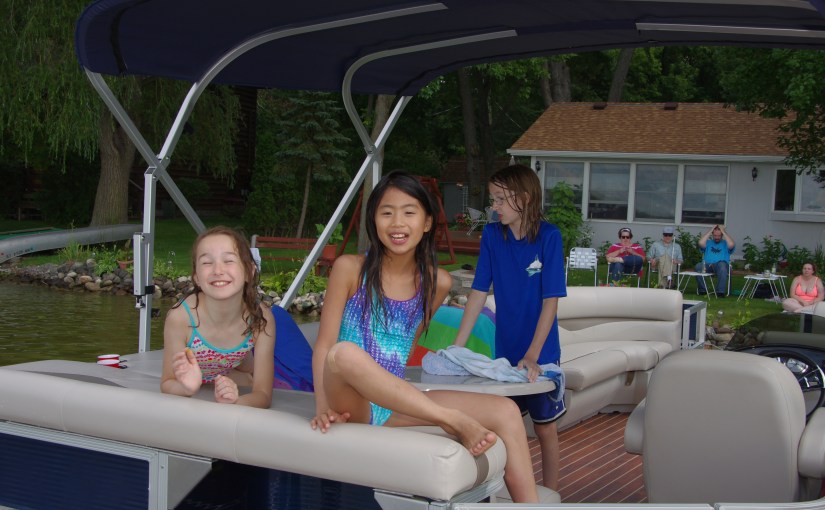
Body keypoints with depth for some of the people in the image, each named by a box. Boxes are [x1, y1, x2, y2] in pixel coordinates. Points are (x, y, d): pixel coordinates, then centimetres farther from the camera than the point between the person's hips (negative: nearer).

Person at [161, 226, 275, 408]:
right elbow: (167, 384, -26)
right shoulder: (180, 317, -39)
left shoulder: (261, 319, -35)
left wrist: (233, 400, -54)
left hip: (233, 375, 0)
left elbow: (263, 395, -32)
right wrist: (187, 387, -50)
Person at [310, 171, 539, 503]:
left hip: (396, 404, 4)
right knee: (346, 352, -39)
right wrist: (323, 408, -20)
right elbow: (325, 346, -8)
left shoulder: (437, 283, 5)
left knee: (506, 412, -15)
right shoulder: (350, 268, -5)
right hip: (350, 404, -4)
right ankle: (454, 422, -30)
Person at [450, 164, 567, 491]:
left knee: (545, 428, 9)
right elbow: (479, 293, -3)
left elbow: (550, 301, -16)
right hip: (505, 352, 3)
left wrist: (532, 356, -22)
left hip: (541, 355, -3)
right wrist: (456, 346, -9)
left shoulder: (548, 236, -14)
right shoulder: (492, 235, -3)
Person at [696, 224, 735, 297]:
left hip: (722, 265, -1)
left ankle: (721, 291, -36)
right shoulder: (708, 243, 24)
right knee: (698, 266, -32)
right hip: (707, 265, 2)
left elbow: (731, 245, -4)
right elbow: (700, 243, 1)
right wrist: (710, 231, 7)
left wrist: (724, 232, 4)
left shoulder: (725, 243, 20)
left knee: (722, 265, -39)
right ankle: (702, 290, -19)